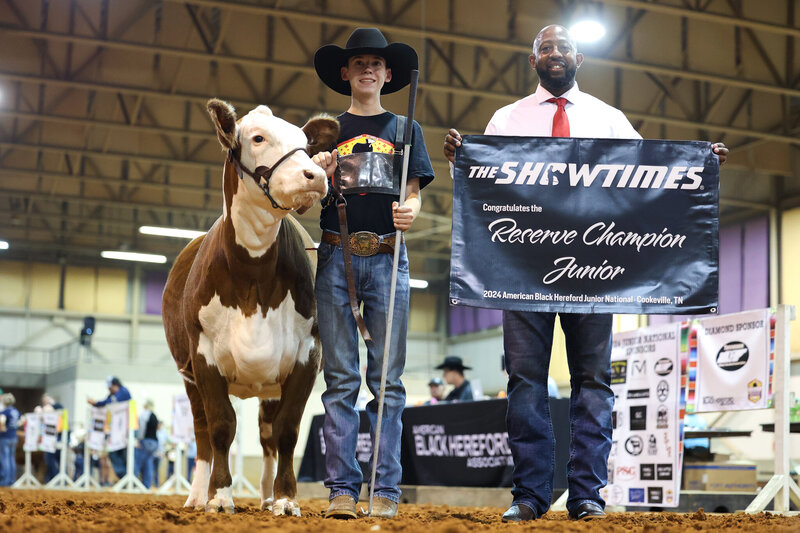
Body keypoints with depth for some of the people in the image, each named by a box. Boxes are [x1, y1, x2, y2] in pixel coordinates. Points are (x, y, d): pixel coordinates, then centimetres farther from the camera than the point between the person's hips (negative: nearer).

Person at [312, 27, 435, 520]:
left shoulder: (404, 129, 16)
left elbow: (414, 191, 9)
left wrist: (411, 211, -13)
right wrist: (320, 175, -10)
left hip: (387, 257, 0)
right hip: (336, 254, 0)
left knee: (388, 378, -2)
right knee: (341, 378, -2)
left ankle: (388, 491, -1)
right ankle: (343, 489, 0)